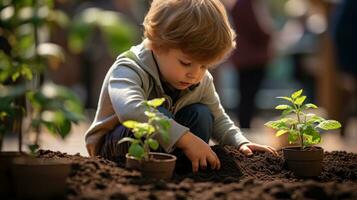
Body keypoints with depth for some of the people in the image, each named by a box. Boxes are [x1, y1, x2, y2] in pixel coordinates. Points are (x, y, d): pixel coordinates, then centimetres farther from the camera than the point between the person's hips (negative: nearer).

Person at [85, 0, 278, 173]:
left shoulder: (202, 81, -5)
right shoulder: (129, 69, -28)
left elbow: (218, 119, 12)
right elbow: (130, 110, -50)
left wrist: (241, 143, -9)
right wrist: (185, 138, -53)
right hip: (113, 145, -7)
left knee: (201, 115, -16)